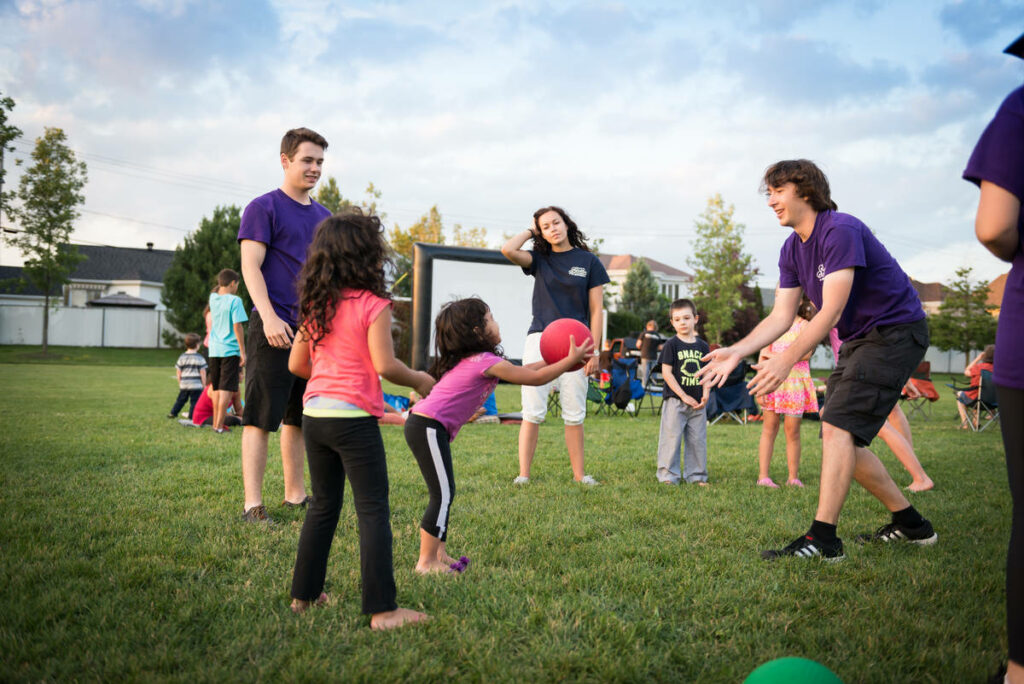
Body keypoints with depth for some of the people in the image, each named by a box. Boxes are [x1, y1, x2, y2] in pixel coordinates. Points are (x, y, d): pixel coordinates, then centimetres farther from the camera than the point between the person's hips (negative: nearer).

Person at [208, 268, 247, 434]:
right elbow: (237, 327, -15)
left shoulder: (213, 298, 8)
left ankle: (216, 423, 21)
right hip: (230, 350, -6)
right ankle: (219, 425, -8)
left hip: (214, 350, 6)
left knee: (217, 388, 15)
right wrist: (243, 351, -12)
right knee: (227, 389, -5)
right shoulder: (234, 301, -10)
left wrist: (221, 283, 19)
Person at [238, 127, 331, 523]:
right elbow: (251, 266, -10)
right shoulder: (264, 208, -2)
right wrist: (269, 317, -20)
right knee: (260, 417, -4)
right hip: (275, 329, -6)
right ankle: (253, 504, 0)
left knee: (299, 416, 12)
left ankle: (295, 494, 22)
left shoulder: (323, 216, 17)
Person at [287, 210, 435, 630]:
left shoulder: (316, 305, 10)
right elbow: (384, 366, -17)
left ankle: (304, 594, 27)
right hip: (353, 417, -7)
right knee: (373, 511, -2)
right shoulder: (373, 304, -9)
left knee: (323, 505, 19)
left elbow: (296, 364, 14)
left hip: (314, 414, 7)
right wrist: (419, 381, -1)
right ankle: (381, 609, -2)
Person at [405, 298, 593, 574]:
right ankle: (426, 562, 1)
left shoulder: (471, 360, 18)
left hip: (423, 425, 10)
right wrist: (571, 359, 0)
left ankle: (440, 555, 22)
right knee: (443, 495, -6)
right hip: (428, 427, -10)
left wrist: (552, 360, 24)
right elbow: (534, 379, -8)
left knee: (444, 493, 15)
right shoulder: (485, 362, -12)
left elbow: (520, 371, 26)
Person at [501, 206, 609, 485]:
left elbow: (596, 310, 4)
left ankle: (579, 474, 15)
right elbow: (508, 250, -11)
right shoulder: (540, 259, 9)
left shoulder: (588, 261, 6)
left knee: (574, 415, 5)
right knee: (533, 412, -2)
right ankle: (523, 474, 3)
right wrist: (530, 231, 6)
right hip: (540, 339, 0)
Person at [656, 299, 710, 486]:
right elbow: (666, 372, -9)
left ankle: (696, 475, 19)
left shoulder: (702, 346, 9)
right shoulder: (671, 345, -5)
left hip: (697, 402, 5)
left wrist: (705, 395, -2)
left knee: (698, 439, 9)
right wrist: (683, 396, -13)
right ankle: (668, 475, 5)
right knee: (672, 437, -3)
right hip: (675, 400, -4)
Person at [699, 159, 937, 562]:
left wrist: (787, 360, -34)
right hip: (859, 340, 9)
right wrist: (736, 352, -11)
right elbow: (781, 316, 2)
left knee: (839, 426, -20)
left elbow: (831, 310, -28)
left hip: (896, 332, -9)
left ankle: (822, 539, -20)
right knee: (841, 438, 8)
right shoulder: (792, 250, 7)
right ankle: (910, 524, 21)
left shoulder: (841, 231, -21)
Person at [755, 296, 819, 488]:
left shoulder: (804, 325, 2)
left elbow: (806, 352, -13)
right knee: (769, 427, 1)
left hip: (795, 382, -2)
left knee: (792, 430, 0)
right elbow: (763, 356, 7)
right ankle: (763, 475, 1)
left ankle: (793, 477, 9)